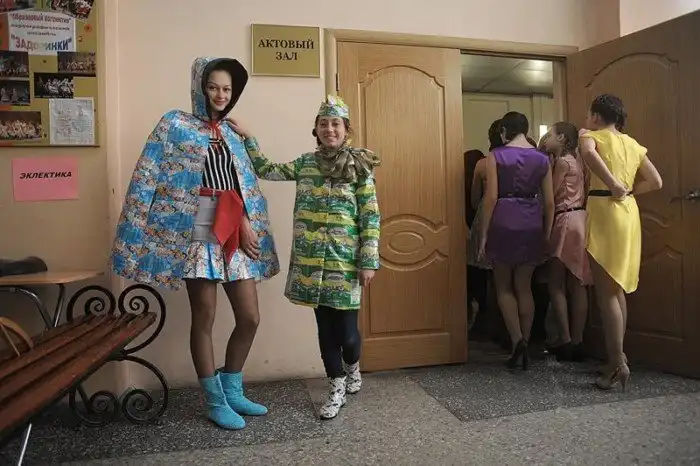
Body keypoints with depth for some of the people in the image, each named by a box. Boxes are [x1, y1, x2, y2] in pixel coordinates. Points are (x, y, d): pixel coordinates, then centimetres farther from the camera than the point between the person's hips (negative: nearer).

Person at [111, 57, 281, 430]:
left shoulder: (230, 134, 18)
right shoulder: (175, 124, 2)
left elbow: (246, 187, 14)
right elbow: (146, 178, -4)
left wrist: (247, 225, -3)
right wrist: (134, 236, -10)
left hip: (233, 235, 6)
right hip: (197, 235, -5)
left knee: (250, 318, 6)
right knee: (204, 319, 3)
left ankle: (232, 391, 26)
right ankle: (215, 401, 20)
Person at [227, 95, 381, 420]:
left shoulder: (359, 167, -3)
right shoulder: (305, 163, 8)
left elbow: (371, 217, -5)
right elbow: (267, 172, 16)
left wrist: (369, 262, -9)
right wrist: (246, 138, 10)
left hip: (345, 261, -3)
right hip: (311, 261, 3)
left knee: (346, 329, 1)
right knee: (325, 326, 11)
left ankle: (353, 368, 36)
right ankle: (337, 389, 29)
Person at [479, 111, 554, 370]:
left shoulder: (496, 156, -4)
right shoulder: (542, 158, 7)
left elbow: (491, 197, -9)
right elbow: (549, 201, 5)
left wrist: (484, 233, -4)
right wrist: (547, 233, 14)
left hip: (504, 222, -3)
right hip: (532, 225, 4)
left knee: (504, 286, 11)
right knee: (524, 287, 12)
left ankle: (517, 340, -3)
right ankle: (524, 345, 17)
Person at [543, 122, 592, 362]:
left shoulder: (562, 162, -8)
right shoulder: (575, 160, 18)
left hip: (567, 222, -9)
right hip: (578, 220, 9)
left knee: (556, 284, -2)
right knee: (577, 284, 6)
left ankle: (566, 340, 0)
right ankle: (577, 342, 10)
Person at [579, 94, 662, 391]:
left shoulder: (592, 135, -1)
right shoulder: (632, 143, 18)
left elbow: (588, 153, -27)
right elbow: (656, 182, 17)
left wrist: (614, 185, -20)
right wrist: (626, 191, 16)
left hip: (604, 211, -7)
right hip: (628, 213, 7)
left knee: (605, 291, -4)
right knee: (618, 289, 14)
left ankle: (618, 364, -4)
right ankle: (618, 356, 21)